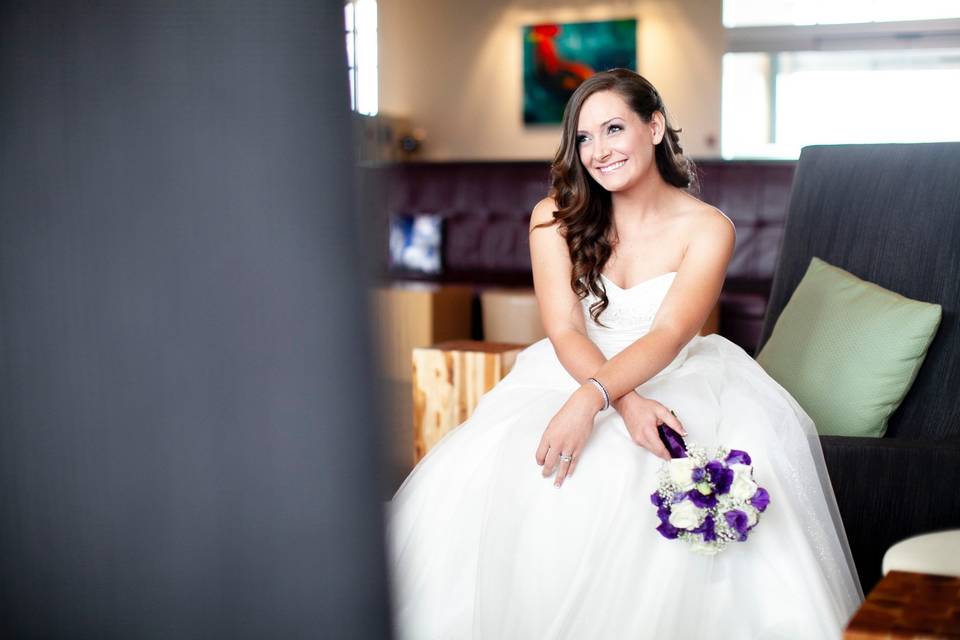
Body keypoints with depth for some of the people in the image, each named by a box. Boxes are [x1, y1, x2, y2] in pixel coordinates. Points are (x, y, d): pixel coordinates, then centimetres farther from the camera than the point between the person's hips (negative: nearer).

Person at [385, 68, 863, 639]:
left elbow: (669, 335, -19)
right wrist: (625, 403, -28)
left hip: (675, 382, 0)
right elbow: (565, 332, -9)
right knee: (489, 475, -29)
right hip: (575, 375, 1)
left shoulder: (707, 228, -5)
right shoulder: (555, 217, 0)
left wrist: (590, 399, -36)